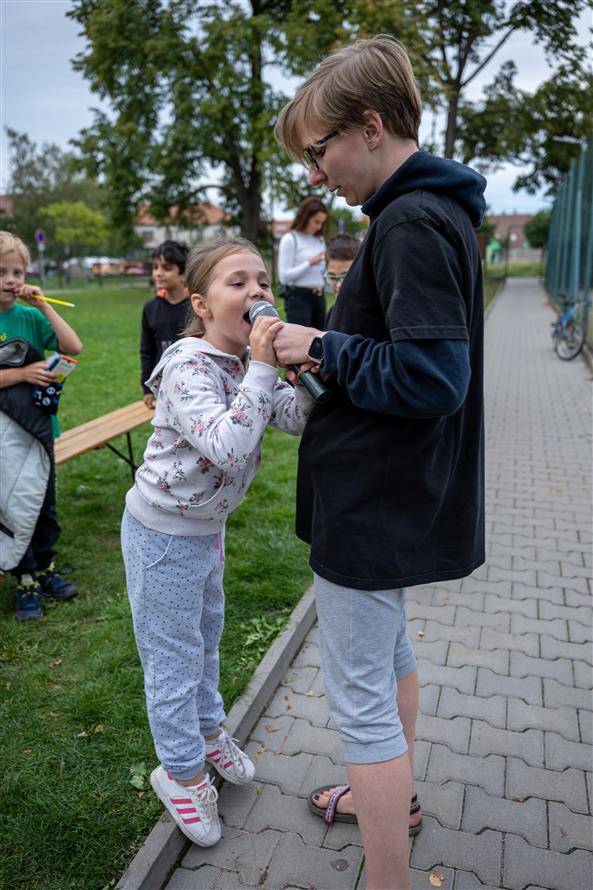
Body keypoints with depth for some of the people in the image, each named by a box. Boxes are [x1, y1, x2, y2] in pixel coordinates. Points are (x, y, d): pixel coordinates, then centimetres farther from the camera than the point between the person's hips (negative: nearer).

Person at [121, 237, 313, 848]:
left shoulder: (245, 360, -2)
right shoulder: (189, 367, -27)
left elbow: (296, 419, -5)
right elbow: (228, 448, -41)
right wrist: (261, 370, -38)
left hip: (207, 523, 8)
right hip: (163, 530, -8)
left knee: (205, 632, 26)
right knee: (174, 652, 9)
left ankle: (206, 729, 50)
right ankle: (180, 770, 32)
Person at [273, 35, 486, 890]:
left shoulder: (411, 224, -20)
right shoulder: (435, 211, 11)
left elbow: (431, 377, -27)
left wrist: (324, 348, -16)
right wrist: (327, 357, 6)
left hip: (373, 506, -11)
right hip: (397, 498, 11)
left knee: (361, 699, 2)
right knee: (390, 650, 26)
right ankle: (395, 794, 49)